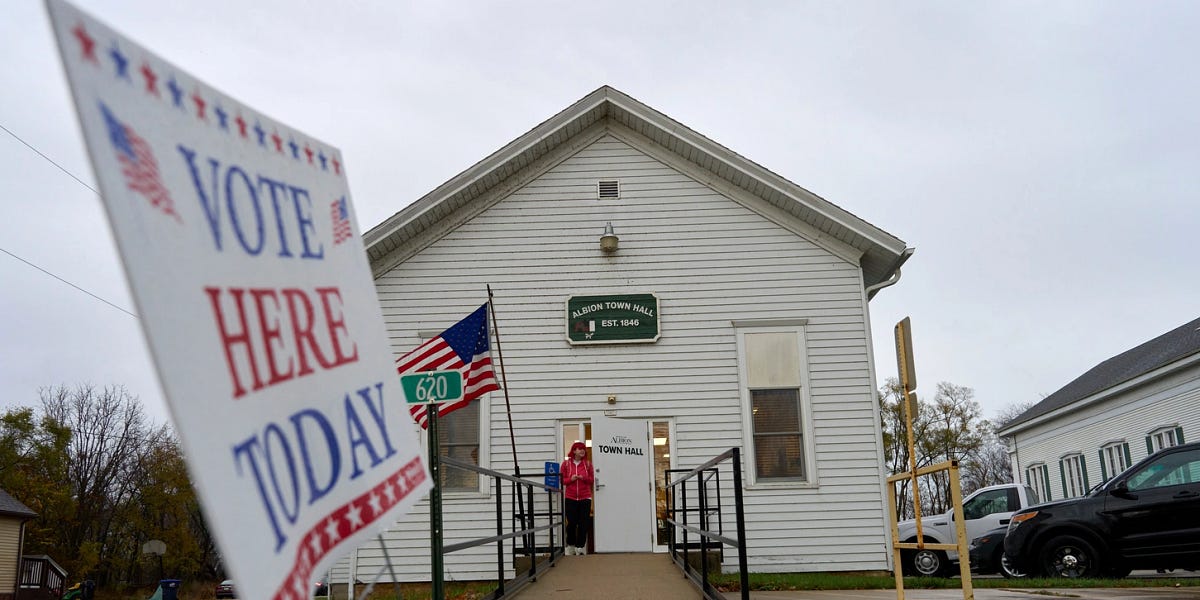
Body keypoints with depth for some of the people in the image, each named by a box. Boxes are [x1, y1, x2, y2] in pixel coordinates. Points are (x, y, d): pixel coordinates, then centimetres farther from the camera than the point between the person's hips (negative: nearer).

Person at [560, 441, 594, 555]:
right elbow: (561, 479, 4)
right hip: (570, 498, -1)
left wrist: (583, 478, -11)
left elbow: (592, 479, 8)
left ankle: (580, 547, 10)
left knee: (583, 523, -1)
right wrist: (571, 479, -14)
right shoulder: (566, 464, 2)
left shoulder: (587, 464, 5)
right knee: (571, 523, 1)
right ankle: (570, 546, 20)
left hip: (585, 498, 1)